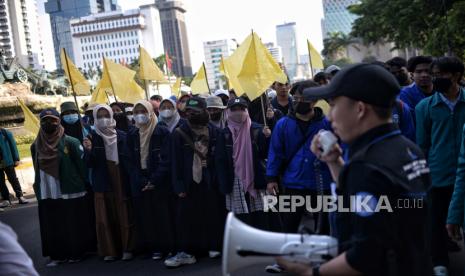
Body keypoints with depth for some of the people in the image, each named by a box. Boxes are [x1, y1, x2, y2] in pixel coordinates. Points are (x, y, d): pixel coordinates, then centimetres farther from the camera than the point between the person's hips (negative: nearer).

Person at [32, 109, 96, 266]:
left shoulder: (70, 142, -6)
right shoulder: (36, 146, 7)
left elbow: (82, 165, -7)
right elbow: (37, 170, 15)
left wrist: (84, 186, -10)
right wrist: (38, 190, 13)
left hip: (71, 192, -4)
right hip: (48, 194, 4)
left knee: (74, 225, 4)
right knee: (53, 227, 8)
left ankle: (77, 252, 18)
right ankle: (57, 255, 19)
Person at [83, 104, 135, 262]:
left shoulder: (122, 136, 1)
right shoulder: (92, 138, 2)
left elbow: (129, 159, 2)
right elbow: (89, 164, -1)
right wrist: (89, 150, -20)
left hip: (121, 182, 0)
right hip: (102, 184, 1)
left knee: (125, 216, 2)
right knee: (105, 218, 2)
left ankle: (127, 248, 14)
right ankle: (110, 250, 13)